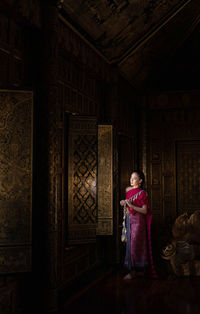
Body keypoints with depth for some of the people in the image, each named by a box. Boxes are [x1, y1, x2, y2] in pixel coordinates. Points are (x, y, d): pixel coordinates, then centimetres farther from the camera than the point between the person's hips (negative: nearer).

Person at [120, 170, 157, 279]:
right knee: (130, 244, 8)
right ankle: (140, 270, 17)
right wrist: (123, 203, 4)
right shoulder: (128, 190, 10)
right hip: (128, 219, 7)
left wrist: (131, 206, -23)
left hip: (138, 220, -7)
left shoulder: (142, 193, -9)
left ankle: (133, 271, 2)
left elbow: (145, 211, -14)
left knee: (135, 244, -5)